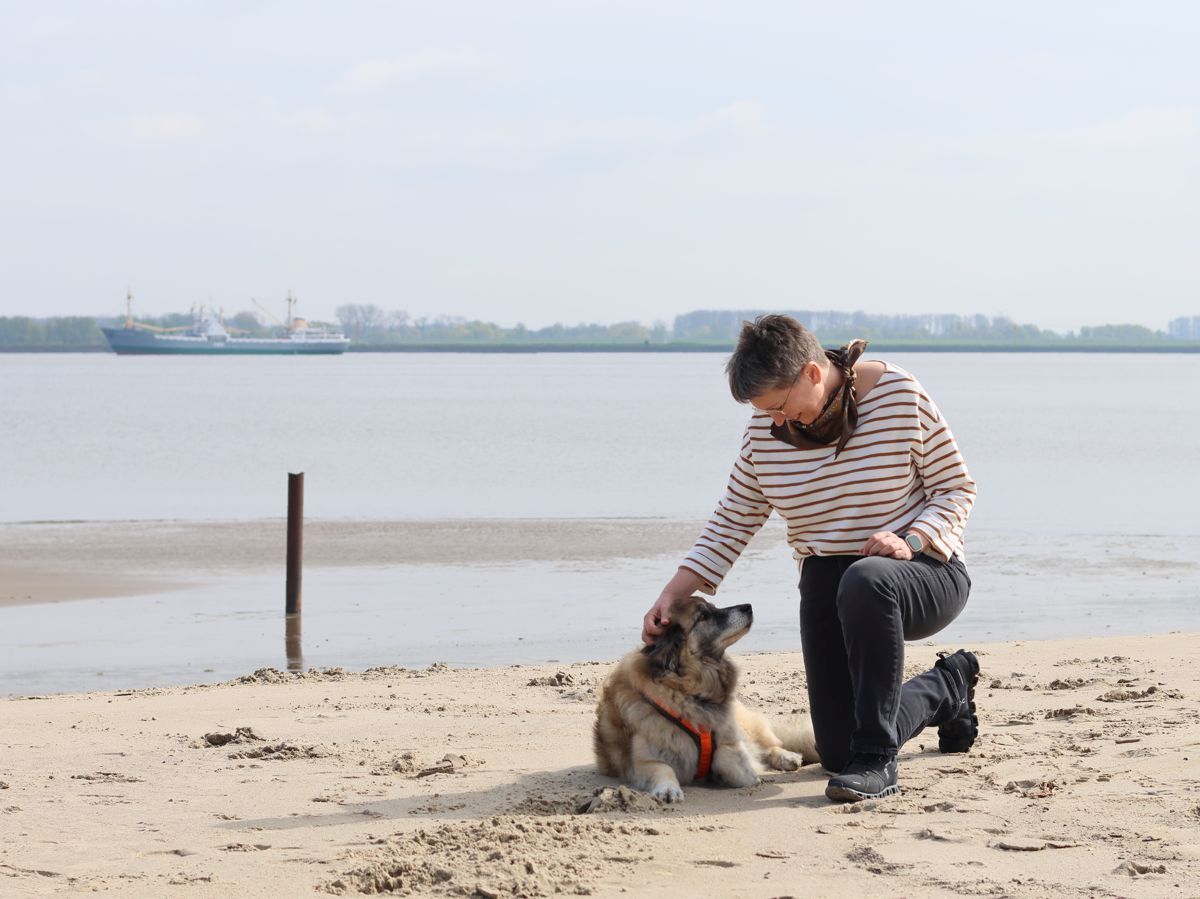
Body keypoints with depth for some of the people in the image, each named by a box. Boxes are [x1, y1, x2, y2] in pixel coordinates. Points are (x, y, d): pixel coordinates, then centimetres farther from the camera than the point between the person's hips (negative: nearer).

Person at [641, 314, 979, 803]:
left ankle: (877, 761, -32)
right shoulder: (765, 430, -2)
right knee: (837, 753, 0)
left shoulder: (899, 395, -14)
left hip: (924, 572, -5)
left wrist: (910, 541, -26)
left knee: (865, 582, -42)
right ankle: (946, 689, 30)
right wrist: (671, 595, -5)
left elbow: (957, 488, -8)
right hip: (826, 586, 5)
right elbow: (733, 520, 4)